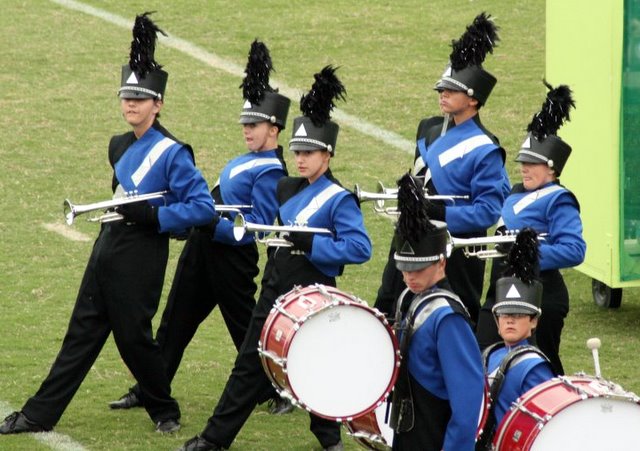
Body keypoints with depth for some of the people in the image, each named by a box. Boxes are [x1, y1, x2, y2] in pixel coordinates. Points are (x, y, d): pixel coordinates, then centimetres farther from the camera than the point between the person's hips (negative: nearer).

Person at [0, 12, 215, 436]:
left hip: (140, 259, -8)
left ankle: (165, 411, 20)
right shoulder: (119, 147, 11)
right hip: (106, 252, 8)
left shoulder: (172, 154, -13)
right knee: (82, 334, 8)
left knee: (134, 337, 0)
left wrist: (153, 216, -22)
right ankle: (40, 415, 7)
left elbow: (204, 207, -17)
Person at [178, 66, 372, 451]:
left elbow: (360, 248, -22)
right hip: (276, 287, 6)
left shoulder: (340, 200, -12)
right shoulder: (287, 189, 9)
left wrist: (310, 243, -23)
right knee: (251, 362, 6)